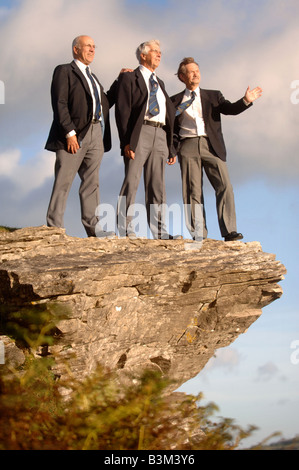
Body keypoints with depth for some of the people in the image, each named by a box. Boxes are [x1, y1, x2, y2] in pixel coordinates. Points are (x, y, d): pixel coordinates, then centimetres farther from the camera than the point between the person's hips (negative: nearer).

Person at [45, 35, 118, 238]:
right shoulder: (64, 71, 2)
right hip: (75, 135, -7)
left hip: (96, 134, 7)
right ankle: (54, 227, -4)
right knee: (63, 182, -7)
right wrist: (69, 132, -18)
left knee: (92, 182, 6)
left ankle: (92, 226, 6)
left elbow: (106, 103, 18)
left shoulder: (93, 77, 25)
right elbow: (59, 104, -9)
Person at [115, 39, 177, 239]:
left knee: (158, 186, 4)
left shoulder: (160, 83, 27)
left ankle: (159, 232, 5)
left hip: (160, 135, 6)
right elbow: (122, 110, -4)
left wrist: (171, 148, 16)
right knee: (131, 181, -11)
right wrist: (126, 141, -16)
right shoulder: (130, 77, 7)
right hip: (139, 133, -6)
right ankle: (126, 230, -12)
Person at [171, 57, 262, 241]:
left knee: (224, 186, -13)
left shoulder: (214, 96, 18)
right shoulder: (175, 101, 16)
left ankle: (229, 231, -14)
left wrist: (246, 101, -17)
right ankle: (198, 235, 0)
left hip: (212, 146, 0)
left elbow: (229, 109, 1)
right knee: (193, 191, -3)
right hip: (188, 147, 0)